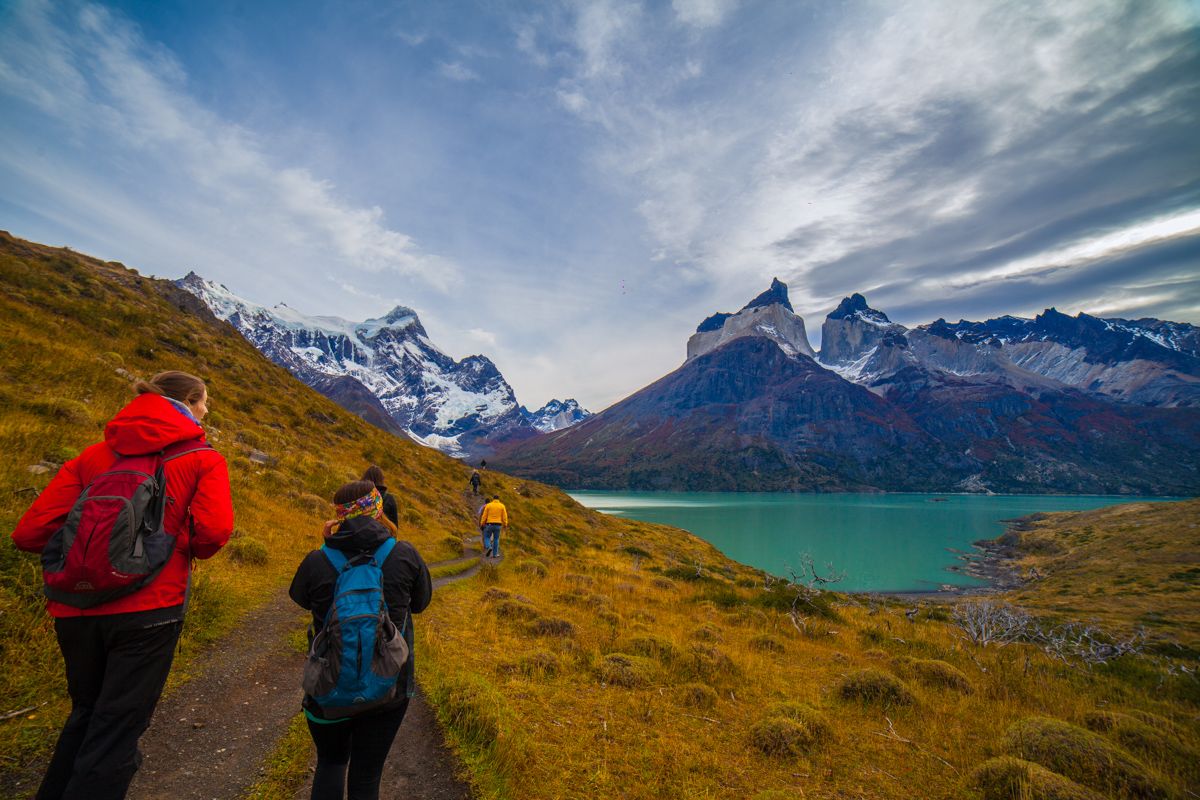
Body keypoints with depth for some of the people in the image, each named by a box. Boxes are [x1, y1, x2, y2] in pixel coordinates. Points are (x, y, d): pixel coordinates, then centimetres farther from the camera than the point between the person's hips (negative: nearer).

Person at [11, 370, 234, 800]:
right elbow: (214, 531, -17)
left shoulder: (95, 454, 8)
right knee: (115, 729, 7)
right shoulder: (202, 458, -5)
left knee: (86, 713, 26)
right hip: (148, 609, -5)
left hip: (76, 610, 5)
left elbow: (31, 531, 2)